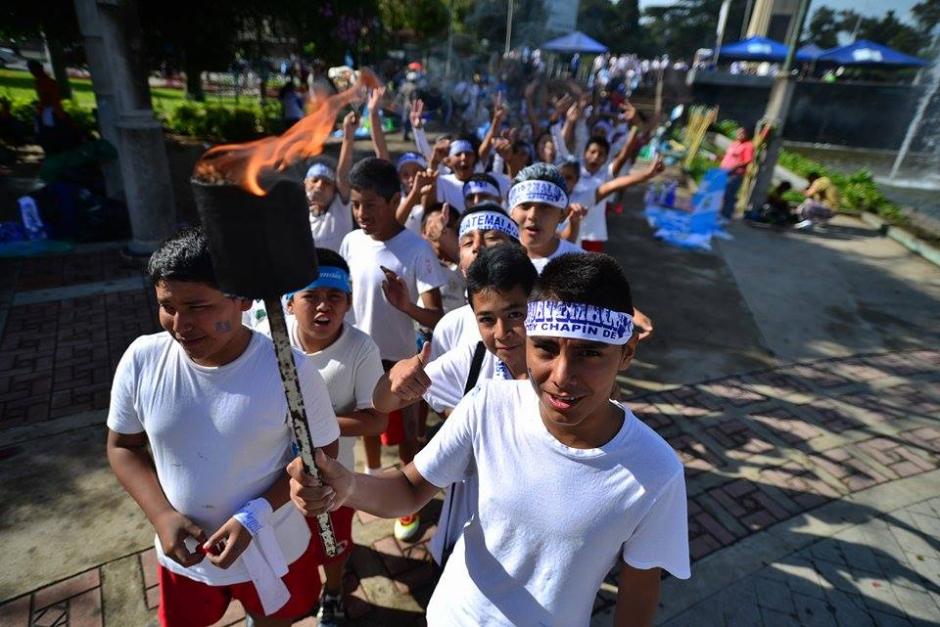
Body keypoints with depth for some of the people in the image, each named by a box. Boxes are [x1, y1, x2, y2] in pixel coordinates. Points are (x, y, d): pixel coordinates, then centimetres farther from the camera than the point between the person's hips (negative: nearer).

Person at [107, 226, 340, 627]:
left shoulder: (291, 370, -26)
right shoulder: (142, 359, -17)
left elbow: (321, 453, -14)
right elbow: (123, 446, -2)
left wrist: (253, 518, -22)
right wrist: (161, 515, -14)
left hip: (273, 548, -2)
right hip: (183, 549, 3)